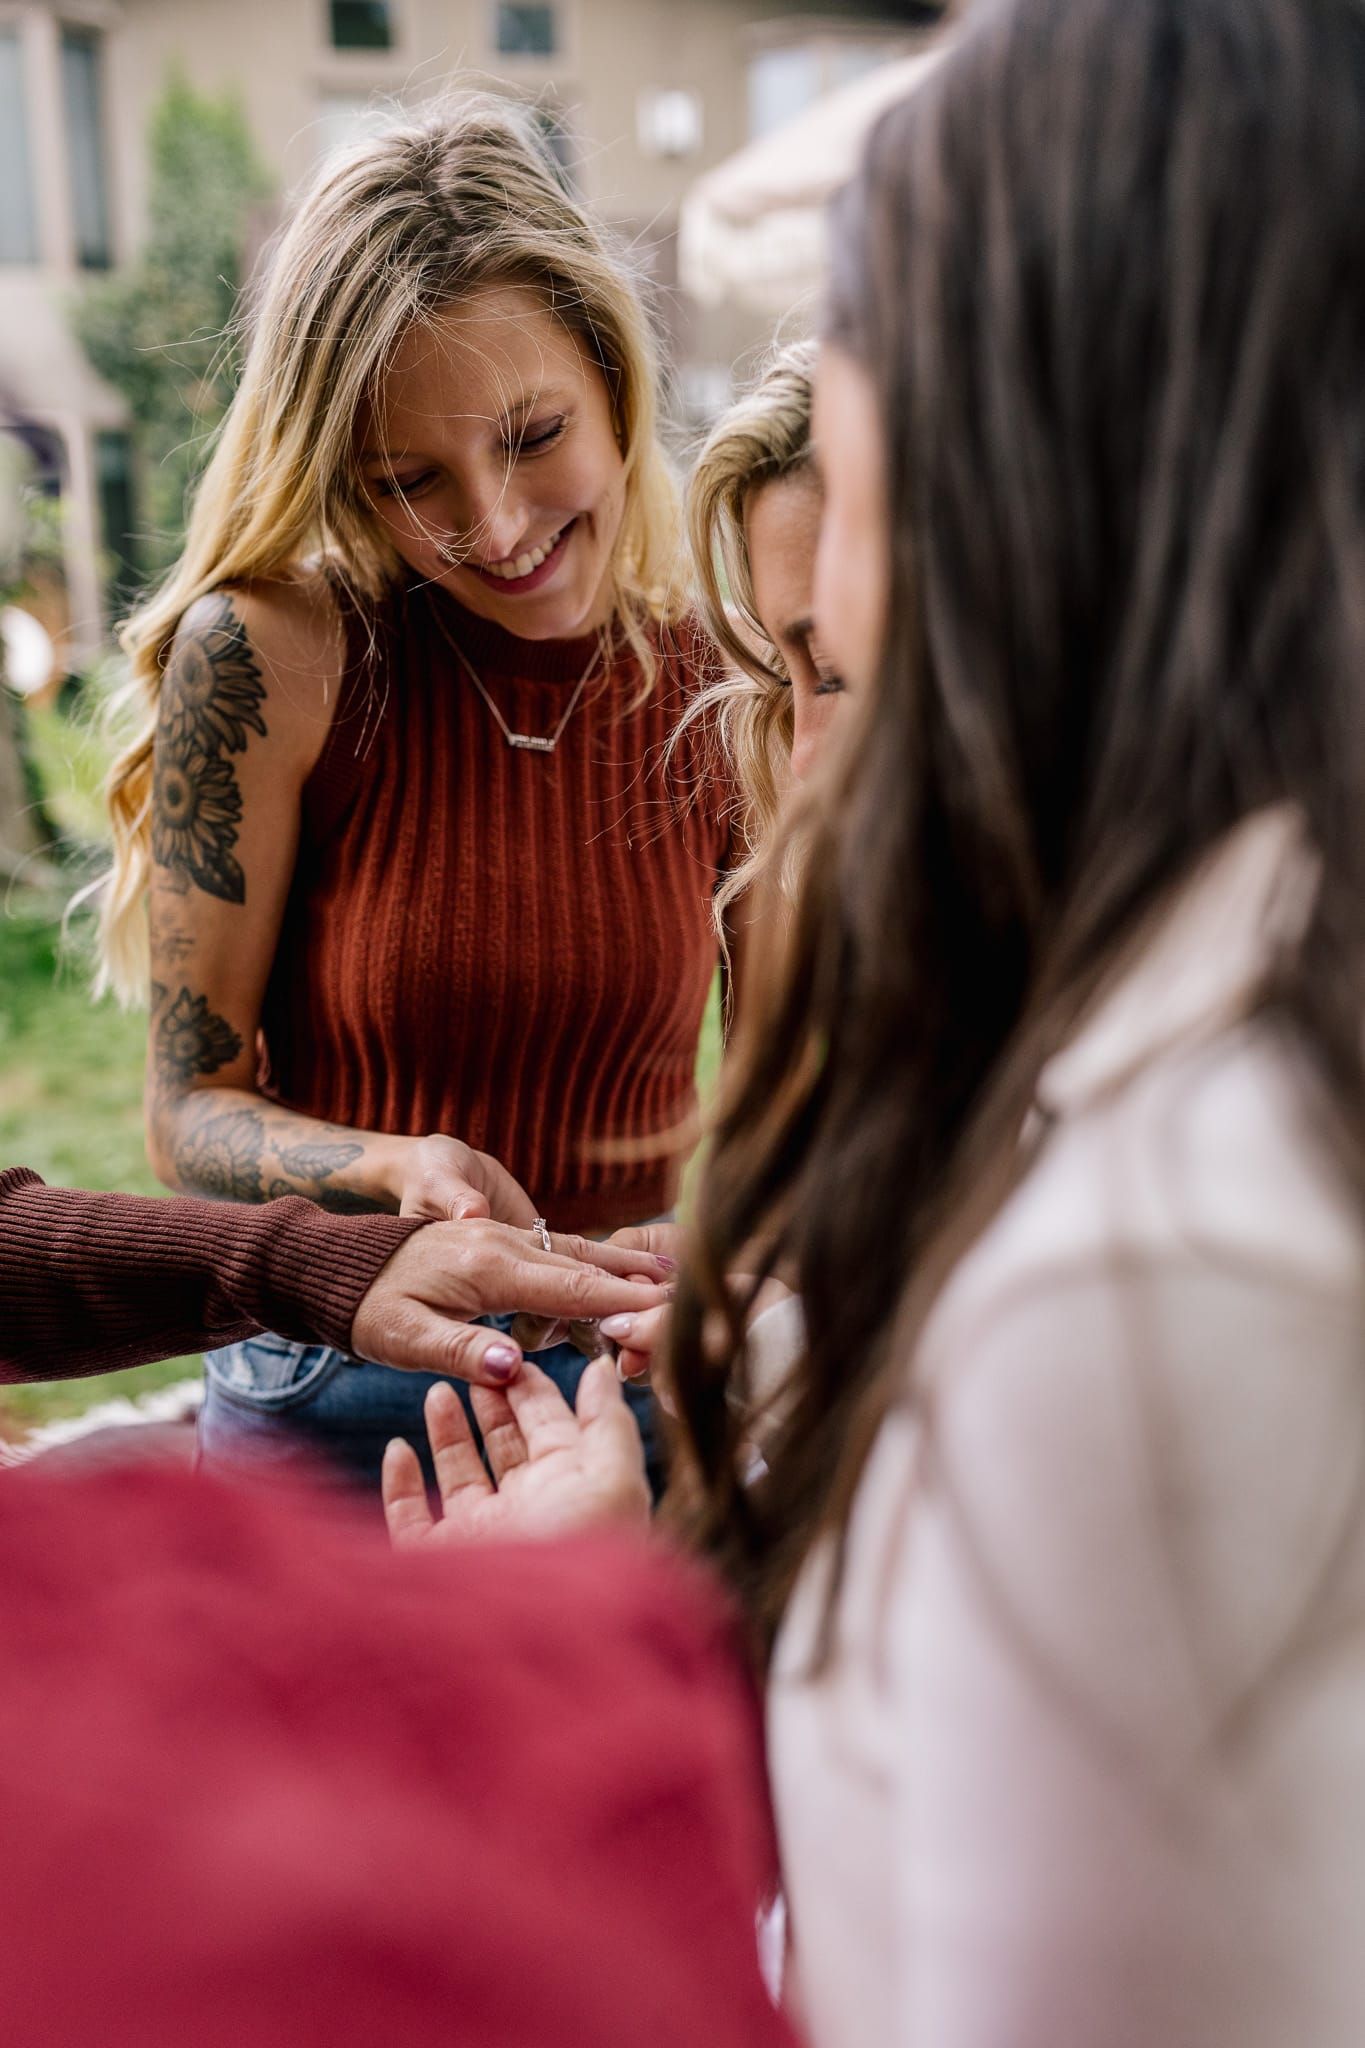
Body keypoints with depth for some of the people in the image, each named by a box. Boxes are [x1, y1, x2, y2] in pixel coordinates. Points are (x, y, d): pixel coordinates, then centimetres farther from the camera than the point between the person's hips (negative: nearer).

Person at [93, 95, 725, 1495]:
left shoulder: (721, 688, -7)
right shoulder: (267, 657, -16)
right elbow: (191, 1112, -10)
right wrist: (401, 1167, -28)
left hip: (635, 1376, 3)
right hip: (335, 1414, -2)